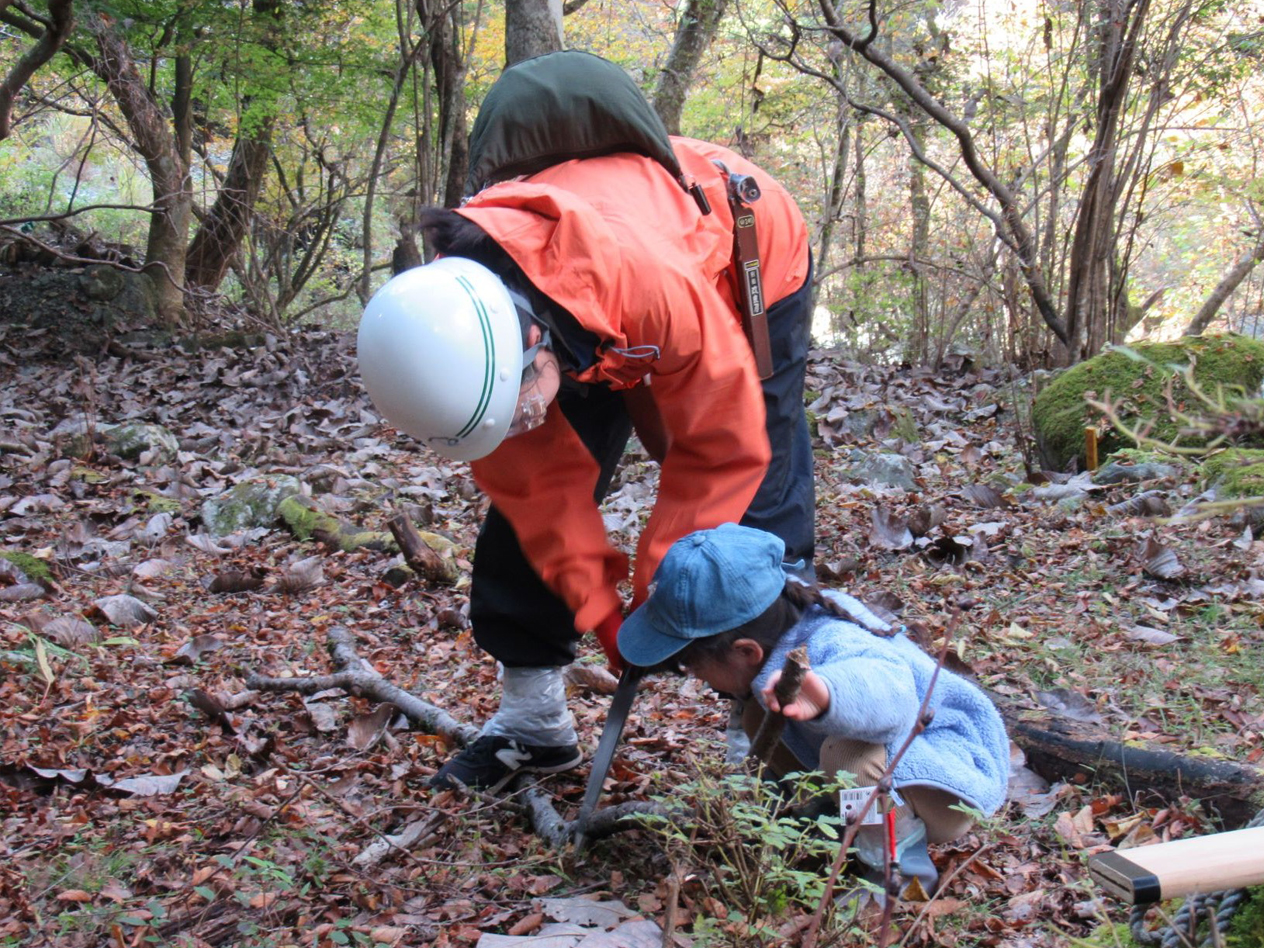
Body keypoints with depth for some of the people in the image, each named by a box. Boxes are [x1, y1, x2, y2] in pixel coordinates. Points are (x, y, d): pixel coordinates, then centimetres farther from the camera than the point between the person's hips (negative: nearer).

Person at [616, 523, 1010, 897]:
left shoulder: (833, 654, -38)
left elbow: (890, 696, -63)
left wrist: (824, 693, -80)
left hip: (951, 783, -9)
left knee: (847, 755, -38)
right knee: (760, 716, 1)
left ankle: (901, 862, -13)